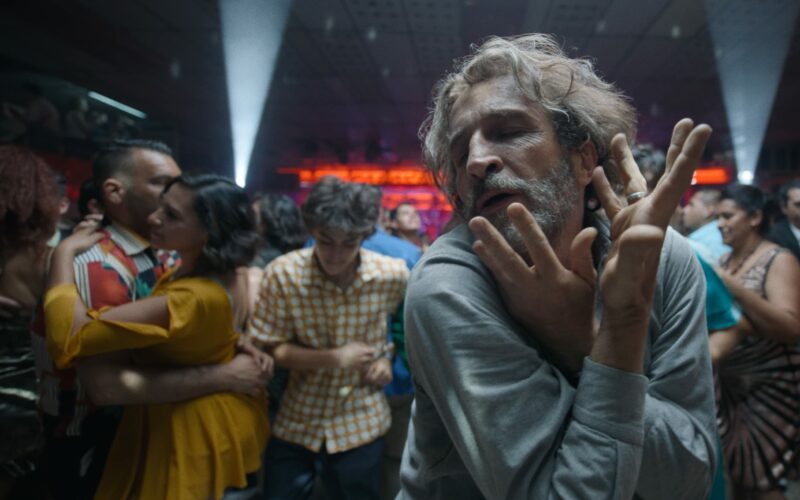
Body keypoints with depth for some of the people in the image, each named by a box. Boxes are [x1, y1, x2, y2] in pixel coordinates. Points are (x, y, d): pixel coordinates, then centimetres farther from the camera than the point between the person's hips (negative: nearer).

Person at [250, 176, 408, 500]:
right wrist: (334, 358, -20)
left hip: (360, 425, 1)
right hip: (295, 424, 0)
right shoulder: (282, 274, -16)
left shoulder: (393, 274, -12)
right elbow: (271, 349, -11)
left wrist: (387, 356, -6)